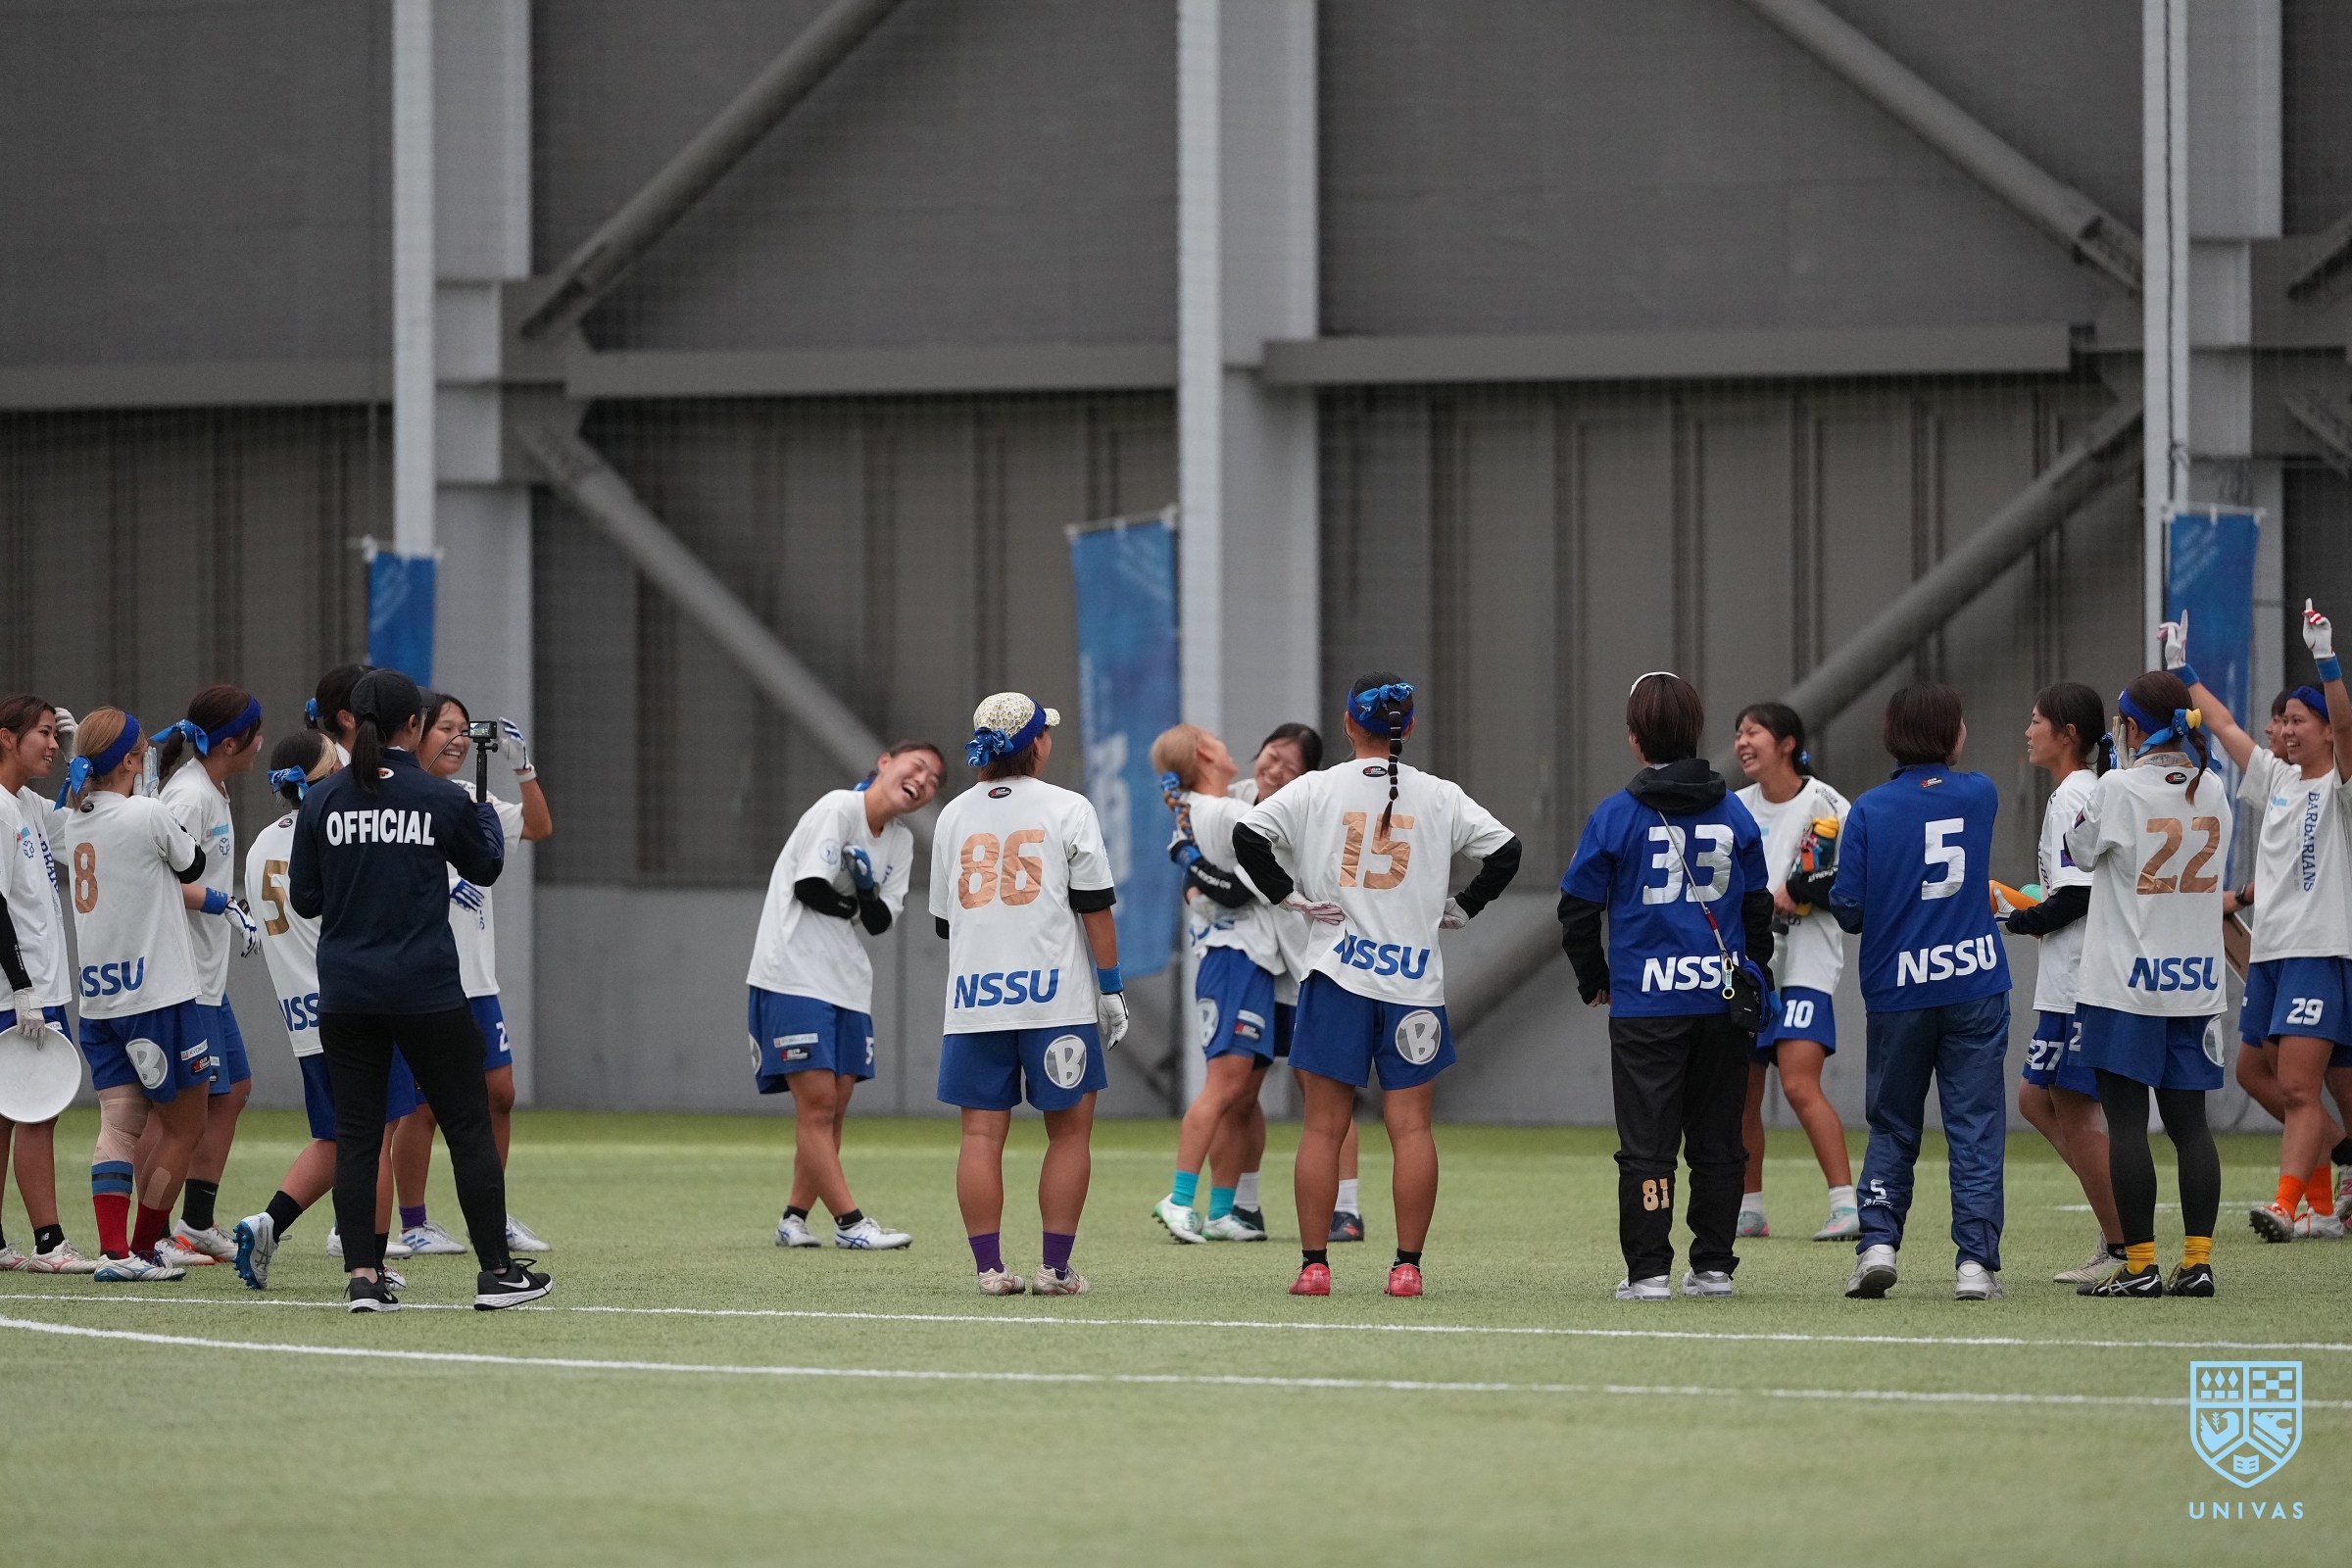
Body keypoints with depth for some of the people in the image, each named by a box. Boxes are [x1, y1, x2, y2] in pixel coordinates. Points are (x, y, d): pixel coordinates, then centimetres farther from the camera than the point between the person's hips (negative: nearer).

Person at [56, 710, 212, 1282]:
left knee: (120, 1123, 3)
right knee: (185, 1124, 6)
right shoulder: (147, 814, -15)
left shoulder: (74, 821, 5)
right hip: (158, 993, -7)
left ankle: (114, 1250, -10)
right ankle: (143, 1248, 6)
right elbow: (192, 866, 2)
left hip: (98, 998, 7)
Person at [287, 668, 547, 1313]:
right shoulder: (441, 799, -7)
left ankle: (362, 1277, -1)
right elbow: (486, 867, 11)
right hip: (427, 990, -2)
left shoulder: (322, 802, -1)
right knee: (469, 1127, 6)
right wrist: (485, 808, 29)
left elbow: (303, 898, 5)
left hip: (346, 994, 2)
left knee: (356, 1134, 6)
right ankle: (497, 1271, 8)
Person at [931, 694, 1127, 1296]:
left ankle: (989, 1265, -1)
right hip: (1057, 995, -3)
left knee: (982, 1132, 3)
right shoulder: (1067, 809, -1)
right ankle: (1056, 1266, 0)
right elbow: (1095, 909, -3)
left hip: (972, 998, 3)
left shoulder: (954, 816, 10)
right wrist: (1111, 987, 3)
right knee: (1070, 1129, 5)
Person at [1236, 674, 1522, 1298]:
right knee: (1411, 1125, 1)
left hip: (1336, 972, 0)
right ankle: (1407, 1265, -2)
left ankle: (1313, 1264, 2)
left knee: (1324, 1126, 4)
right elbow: (1505, 851, 1)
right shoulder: (1440, 797, 3)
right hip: (1415, 978, 0)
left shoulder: (1317, 789, 1)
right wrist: (1461, 908, 9)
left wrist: (1290, 895, -1)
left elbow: (1248, 835, -8)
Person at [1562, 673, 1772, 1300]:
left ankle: (1648, 1269, -4)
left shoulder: (1616, 816, -5)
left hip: (1645, 1004, -3)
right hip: (1722, 1001, 3)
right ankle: (1713, 1265, 12)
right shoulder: (1733, 814, 4)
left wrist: (1595, 983, 14)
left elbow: (1578, 912, -1)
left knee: (1646, 1143, 0)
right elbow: (1758, 907, 11)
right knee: (1717, 1141, 10)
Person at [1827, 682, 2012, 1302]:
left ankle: (1877, 1244, 0)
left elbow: (1850, 907, -7)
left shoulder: (1870, 810, -6)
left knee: (1892, 1128, 13)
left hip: (1898, 990, 0)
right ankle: (1976, 1262, -4)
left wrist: (1825, 889, 12)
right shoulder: (1980, 795, 0)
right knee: (1975, 1128, 2)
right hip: (1976, 985, 0)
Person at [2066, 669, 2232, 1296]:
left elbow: (2081, 851, 4)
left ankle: (2139, 1264, -4)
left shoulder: (2118, 789, -12)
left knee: (2126, 1121, -2)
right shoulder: (2213, 790, 4)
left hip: (2125, 983, -5)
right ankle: (2197, 1260, 4)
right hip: (2196, 981, 5)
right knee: (2189, 1121, 8)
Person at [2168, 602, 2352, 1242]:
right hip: (2269, 950, 8)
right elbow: (2222, 723, 23)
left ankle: (2286, 1205, -25)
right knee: (2293, 1089, 10)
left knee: (2298, 1087, -17)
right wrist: (2181, 667, 25)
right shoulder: (2277, 779, 15)